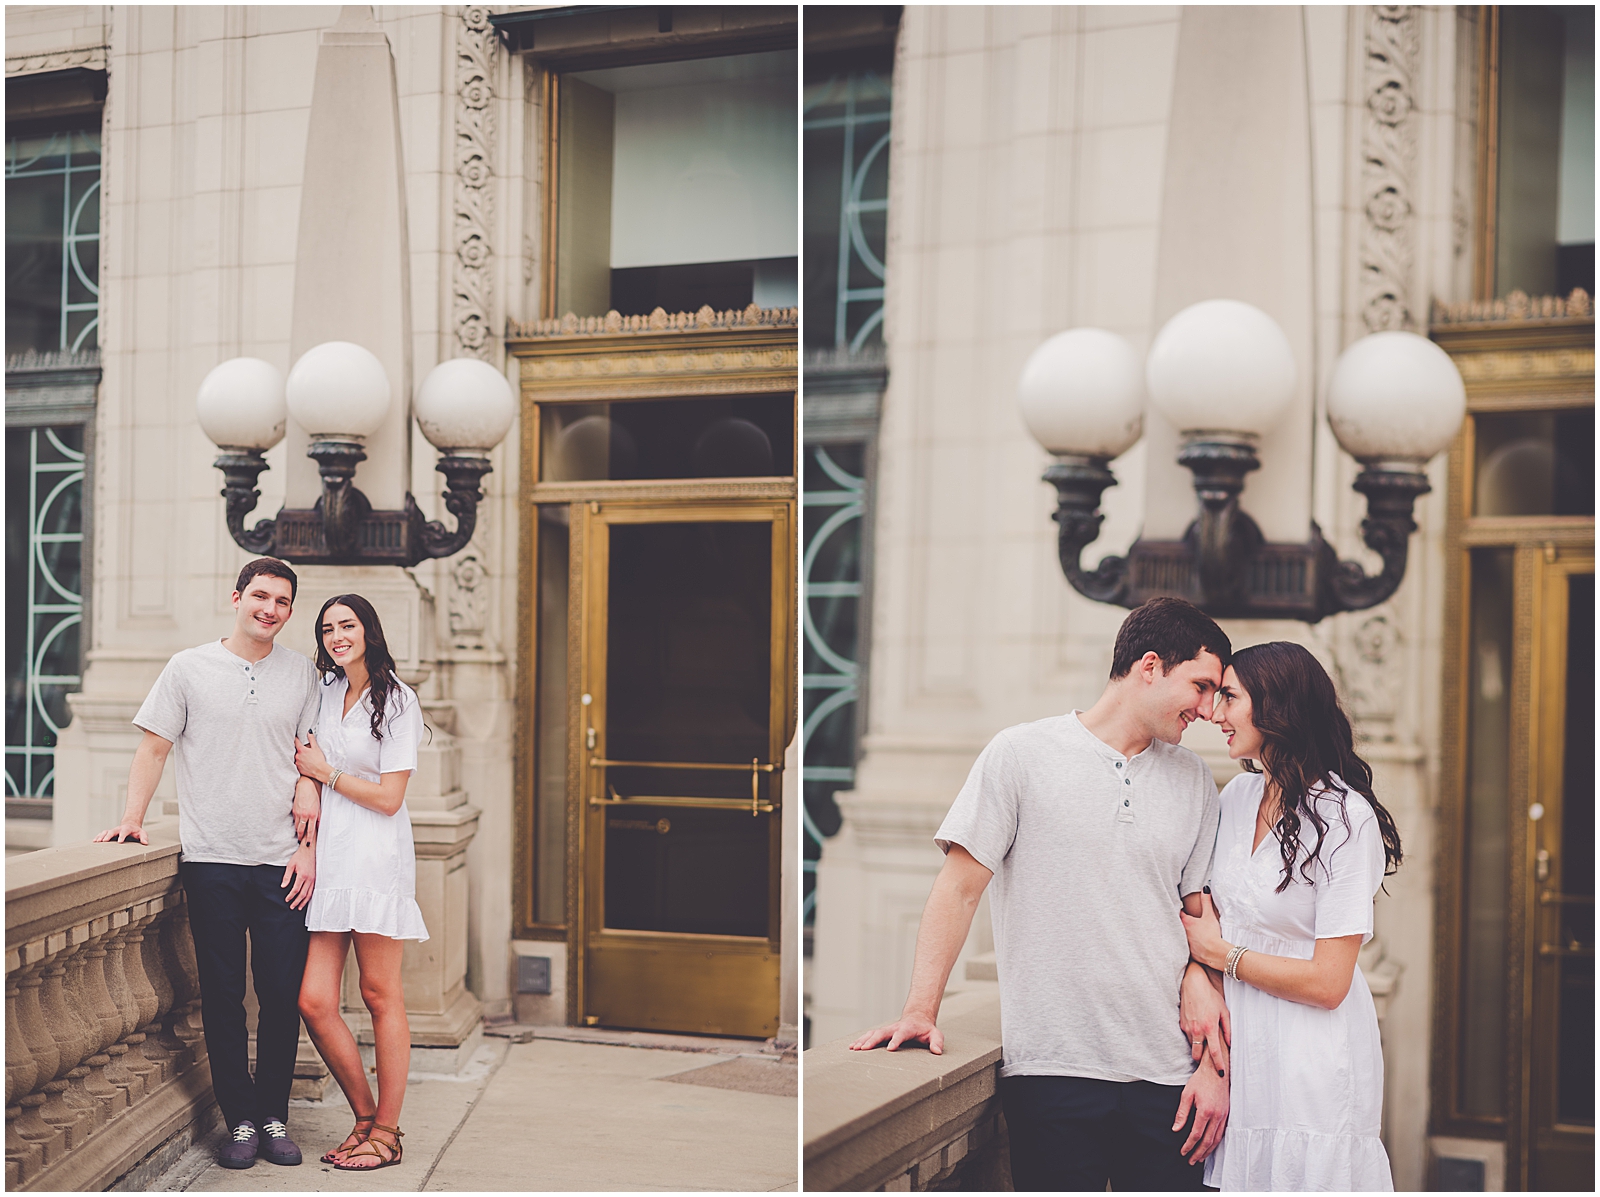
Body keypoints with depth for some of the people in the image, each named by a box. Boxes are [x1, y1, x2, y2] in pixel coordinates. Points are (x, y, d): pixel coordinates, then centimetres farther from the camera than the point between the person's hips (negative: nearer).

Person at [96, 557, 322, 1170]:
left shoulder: (302, 674, 9)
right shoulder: (189, 669, 4)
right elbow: (153, 748, 7)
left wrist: (308, 847, 2)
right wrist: (132, 819, -5)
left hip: (281, 864, 1)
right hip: (211, 860, -1)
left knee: (283, 996, 1)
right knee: (222, 996, 2)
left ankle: (274, 1116, 14)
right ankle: (241, 1119, 11)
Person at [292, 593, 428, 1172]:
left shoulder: (396, 700, -3)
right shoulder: (324, 692, 15)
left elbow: (388, 797, -7)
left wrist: (325, 772, -1)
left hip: (374, 858, -6)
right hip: (324, 857, 6)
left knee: (380, 995, -1)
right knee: (314, 1001, -1)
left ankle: (386, 1132, 7)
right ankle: (365, 1116, 14)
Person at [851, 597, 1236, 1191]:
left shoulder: (1194, 779, 13)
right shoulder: (1020, 754, 0)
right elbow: (959, 890, -1)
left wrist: (1215, 1065, 3)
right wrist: (920, 1010, -12)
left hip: (1166, 1075, 3)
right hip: (1052, 1071, -3)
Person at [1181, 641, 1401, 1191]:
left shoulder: (1345, 817, -14)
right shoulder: (1238, 796, 8)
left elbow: (1327, 982, -17)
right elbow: (1209, 914, 14)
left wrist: (1221, 953, -7)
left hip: (1313, 1059, -6)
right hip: (1237, 1043, 6)